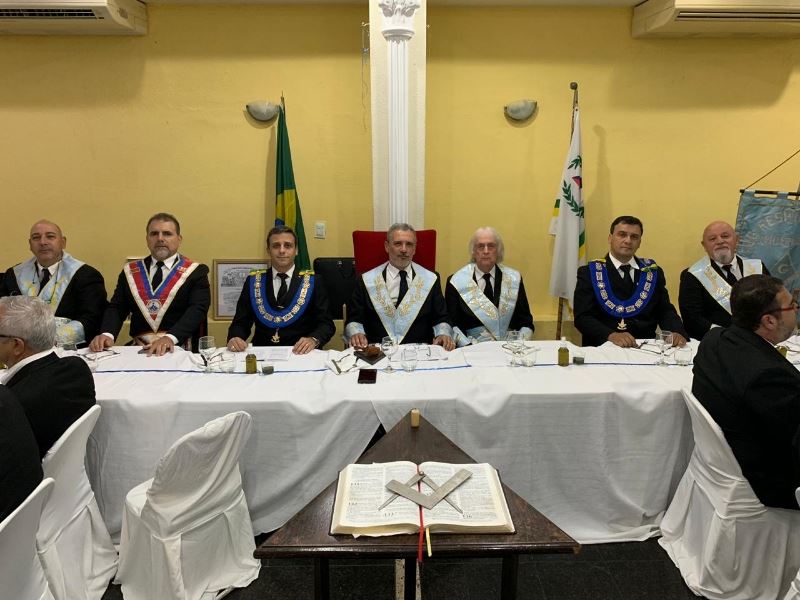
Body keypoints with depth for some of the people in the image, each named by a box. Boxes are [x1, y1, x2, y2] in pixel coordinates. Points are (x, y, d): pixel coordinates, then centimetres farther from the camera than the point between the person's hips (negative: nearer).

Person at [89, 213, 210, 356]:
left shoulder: (196, 272, 3)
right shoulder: (130, 272, 15)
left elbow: (198, 309, -10)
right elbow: (116, 308, 8)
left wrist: (170, 338, -26)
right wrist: (107, 334, -13)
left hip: (180, 349, -2)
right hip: (138, 349, 3)